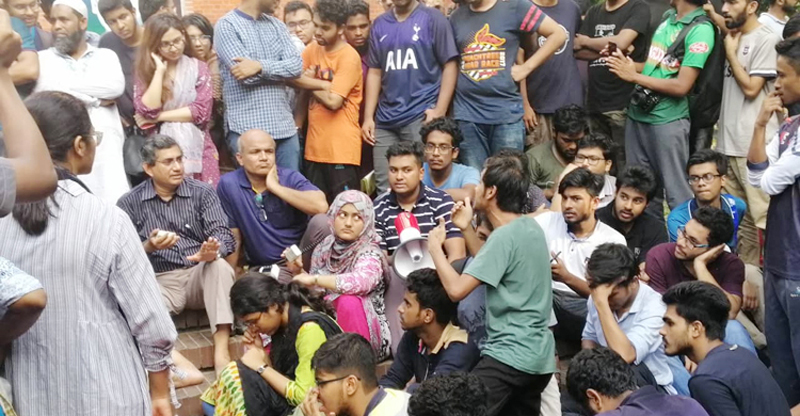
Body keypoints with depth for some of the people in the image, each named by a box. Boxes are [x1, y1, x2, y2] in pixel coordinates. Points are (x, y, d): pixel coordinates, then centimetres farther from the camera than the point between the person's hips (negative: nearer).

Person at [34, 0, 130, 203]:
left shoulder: (106, 56, 20)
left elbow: (116, 87, -1)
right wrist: (96, 99, -1)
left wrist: (68, 88, 1)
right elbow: (48, 89, -5)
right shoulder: (43, 59, 16)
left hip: (106, 151, 1)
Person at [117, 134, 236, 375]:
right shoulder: (129, 203, 6)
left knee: (219, 266, -33)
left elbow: (223, 234, -6)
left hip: (200, 276, 1)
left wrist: (211, 251, -31)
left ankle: (221, 354, -38)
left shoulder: (202, 192, 7)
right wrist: (148, 247, -23)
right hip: (159, 282, 0)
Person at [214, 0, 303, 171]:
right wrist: (281, 70, -2)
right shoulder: (226, 26, -3)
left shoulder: (277, 25, 14)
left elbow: (297, 65, -1)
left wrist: (261, 66, -14)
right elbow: (246, 76, -14)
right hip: (247, 129, -5)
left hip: (284, 126, 6)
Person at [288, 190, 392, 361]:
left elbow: (361, 282, -37)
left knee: (349, 301, -34)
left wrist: (314, 279, -34)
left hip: (366, 335, -4)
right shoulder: (323, 249, 4)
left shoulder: (369, 254, -14)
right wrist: (299, 273, -4)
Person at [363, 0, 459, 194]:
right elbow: (374, 72, 14)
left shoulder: (433, 19, 0)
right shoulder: (379, 24, 12)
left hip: (421, 117, -4)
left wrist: (439, 111, -12)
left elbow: (450, 65, -3)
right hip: (385, 120, 4)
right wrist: (368, 117, 7)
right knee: (384, 187, 7)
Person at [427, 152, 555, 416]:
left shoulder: (505, 236, -19)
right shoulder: (529, 227, 9)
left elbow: (456, 289, -22)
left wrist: (435, 246, -7)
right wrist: (467, 229, 14)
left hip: (510, 357, -10)